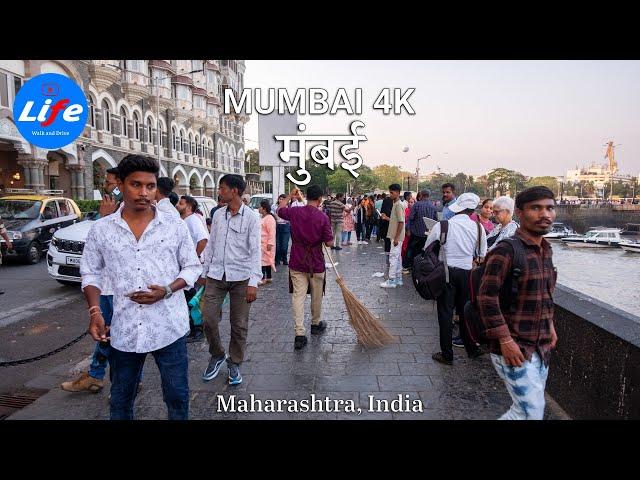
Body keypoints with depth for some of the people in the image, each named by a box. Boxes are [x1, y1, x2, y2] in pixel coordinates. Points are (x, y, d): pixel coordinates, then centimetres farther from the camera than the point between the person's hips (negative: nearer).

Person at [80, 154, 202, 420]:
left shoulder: (175, 226, -4)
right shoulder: (101, 229, 0)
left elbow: (192, 267, 2)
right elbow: (91, 274, 9)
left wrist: (167, 291, -14)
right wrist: (95, 312, -6)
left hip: (169, 327, -1)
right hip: (124, 330, 2)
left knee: (177, 396, 12)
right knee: (120, 400, 19)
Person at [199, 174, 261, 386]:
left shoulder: (251, 217, -7)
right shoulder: (218, 214, 7)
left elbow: (255, 250, -10)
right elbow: (211, 245, 15)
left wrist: (253, 282, -16)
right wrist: (204, 271, 14)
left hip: (240, 277, -3)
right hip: (216, 275, 4)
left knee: (239, 325, 6)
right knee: (208, 319, 0)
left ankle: (234, 364, 25)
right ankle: (217, 356, 26)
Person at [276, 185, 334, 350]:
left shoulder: (294, 212, -5)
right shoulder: (323, 217, -14)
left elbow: (280, 209, 18)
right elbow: (329, 243, -11)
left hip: (297, 263, 2)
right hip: (316, 263, -2)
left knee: (298, 296, 1)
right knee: (316, 296, 17)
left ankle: (300, 333, -6)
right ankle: (316, 324, 37)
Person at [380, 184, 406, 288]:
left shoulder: (398, 205, -16)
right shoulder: (395, 204, 15)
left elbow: (401, 222, -21)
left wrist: (396, 238, -22)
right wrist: (387, 218, 9)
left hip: (397, 237, -10)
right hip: (395, 236, 10)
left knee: (393, 257, -8)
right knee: (397, 258, 13)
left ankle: (391, 281, -5)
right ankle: (398, 279, 20)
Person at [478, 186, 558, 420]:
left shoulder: (546, 249, 9)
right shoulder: (506, 251, -18)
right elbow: (487, 298, -21)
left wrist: (550, 325, 16)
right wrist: (505, 340, -21)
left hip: (541, 346, 8)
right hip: (515, 348, -8)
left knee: (525, 409, 16)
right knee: (532, 412, -5)